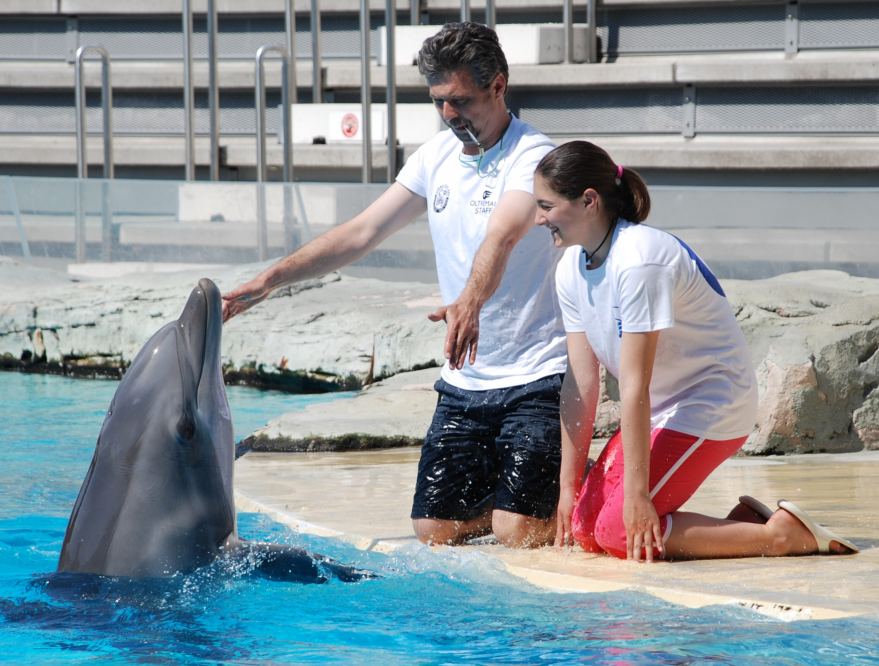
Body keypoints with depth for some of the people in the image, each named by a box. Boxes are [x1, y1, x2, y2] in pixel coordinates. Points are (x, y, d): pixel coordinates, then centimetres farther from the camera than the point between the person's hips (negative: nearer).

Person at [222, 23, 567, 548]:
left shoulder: (533, 158, -15)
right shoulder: (437, 156, 9)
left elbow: (502, 237, -35)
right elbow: (362, 233, 8)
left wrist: (470, 303, -54)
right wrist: (273, 278, -1)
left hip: (536, 376, -7)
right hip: (465, 381, 7)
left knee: (519, 533, -16)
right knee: (434, 528, 2)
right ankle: (519, 498, 28)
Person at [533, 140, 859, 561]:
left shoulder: (638, 261, -28)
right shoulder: (572, 270, -1)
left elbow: (635, 387, -28)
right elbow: (580, 383, 0)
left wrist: (636, 494, -28)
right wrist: (569, 485, -2)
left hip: (711, 404, -9)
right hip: (663, 410, 9)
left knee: (620, 534, -18)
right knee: (586, 529, 0)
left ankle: (780, 534, -11)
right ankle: (741, 523, 8)